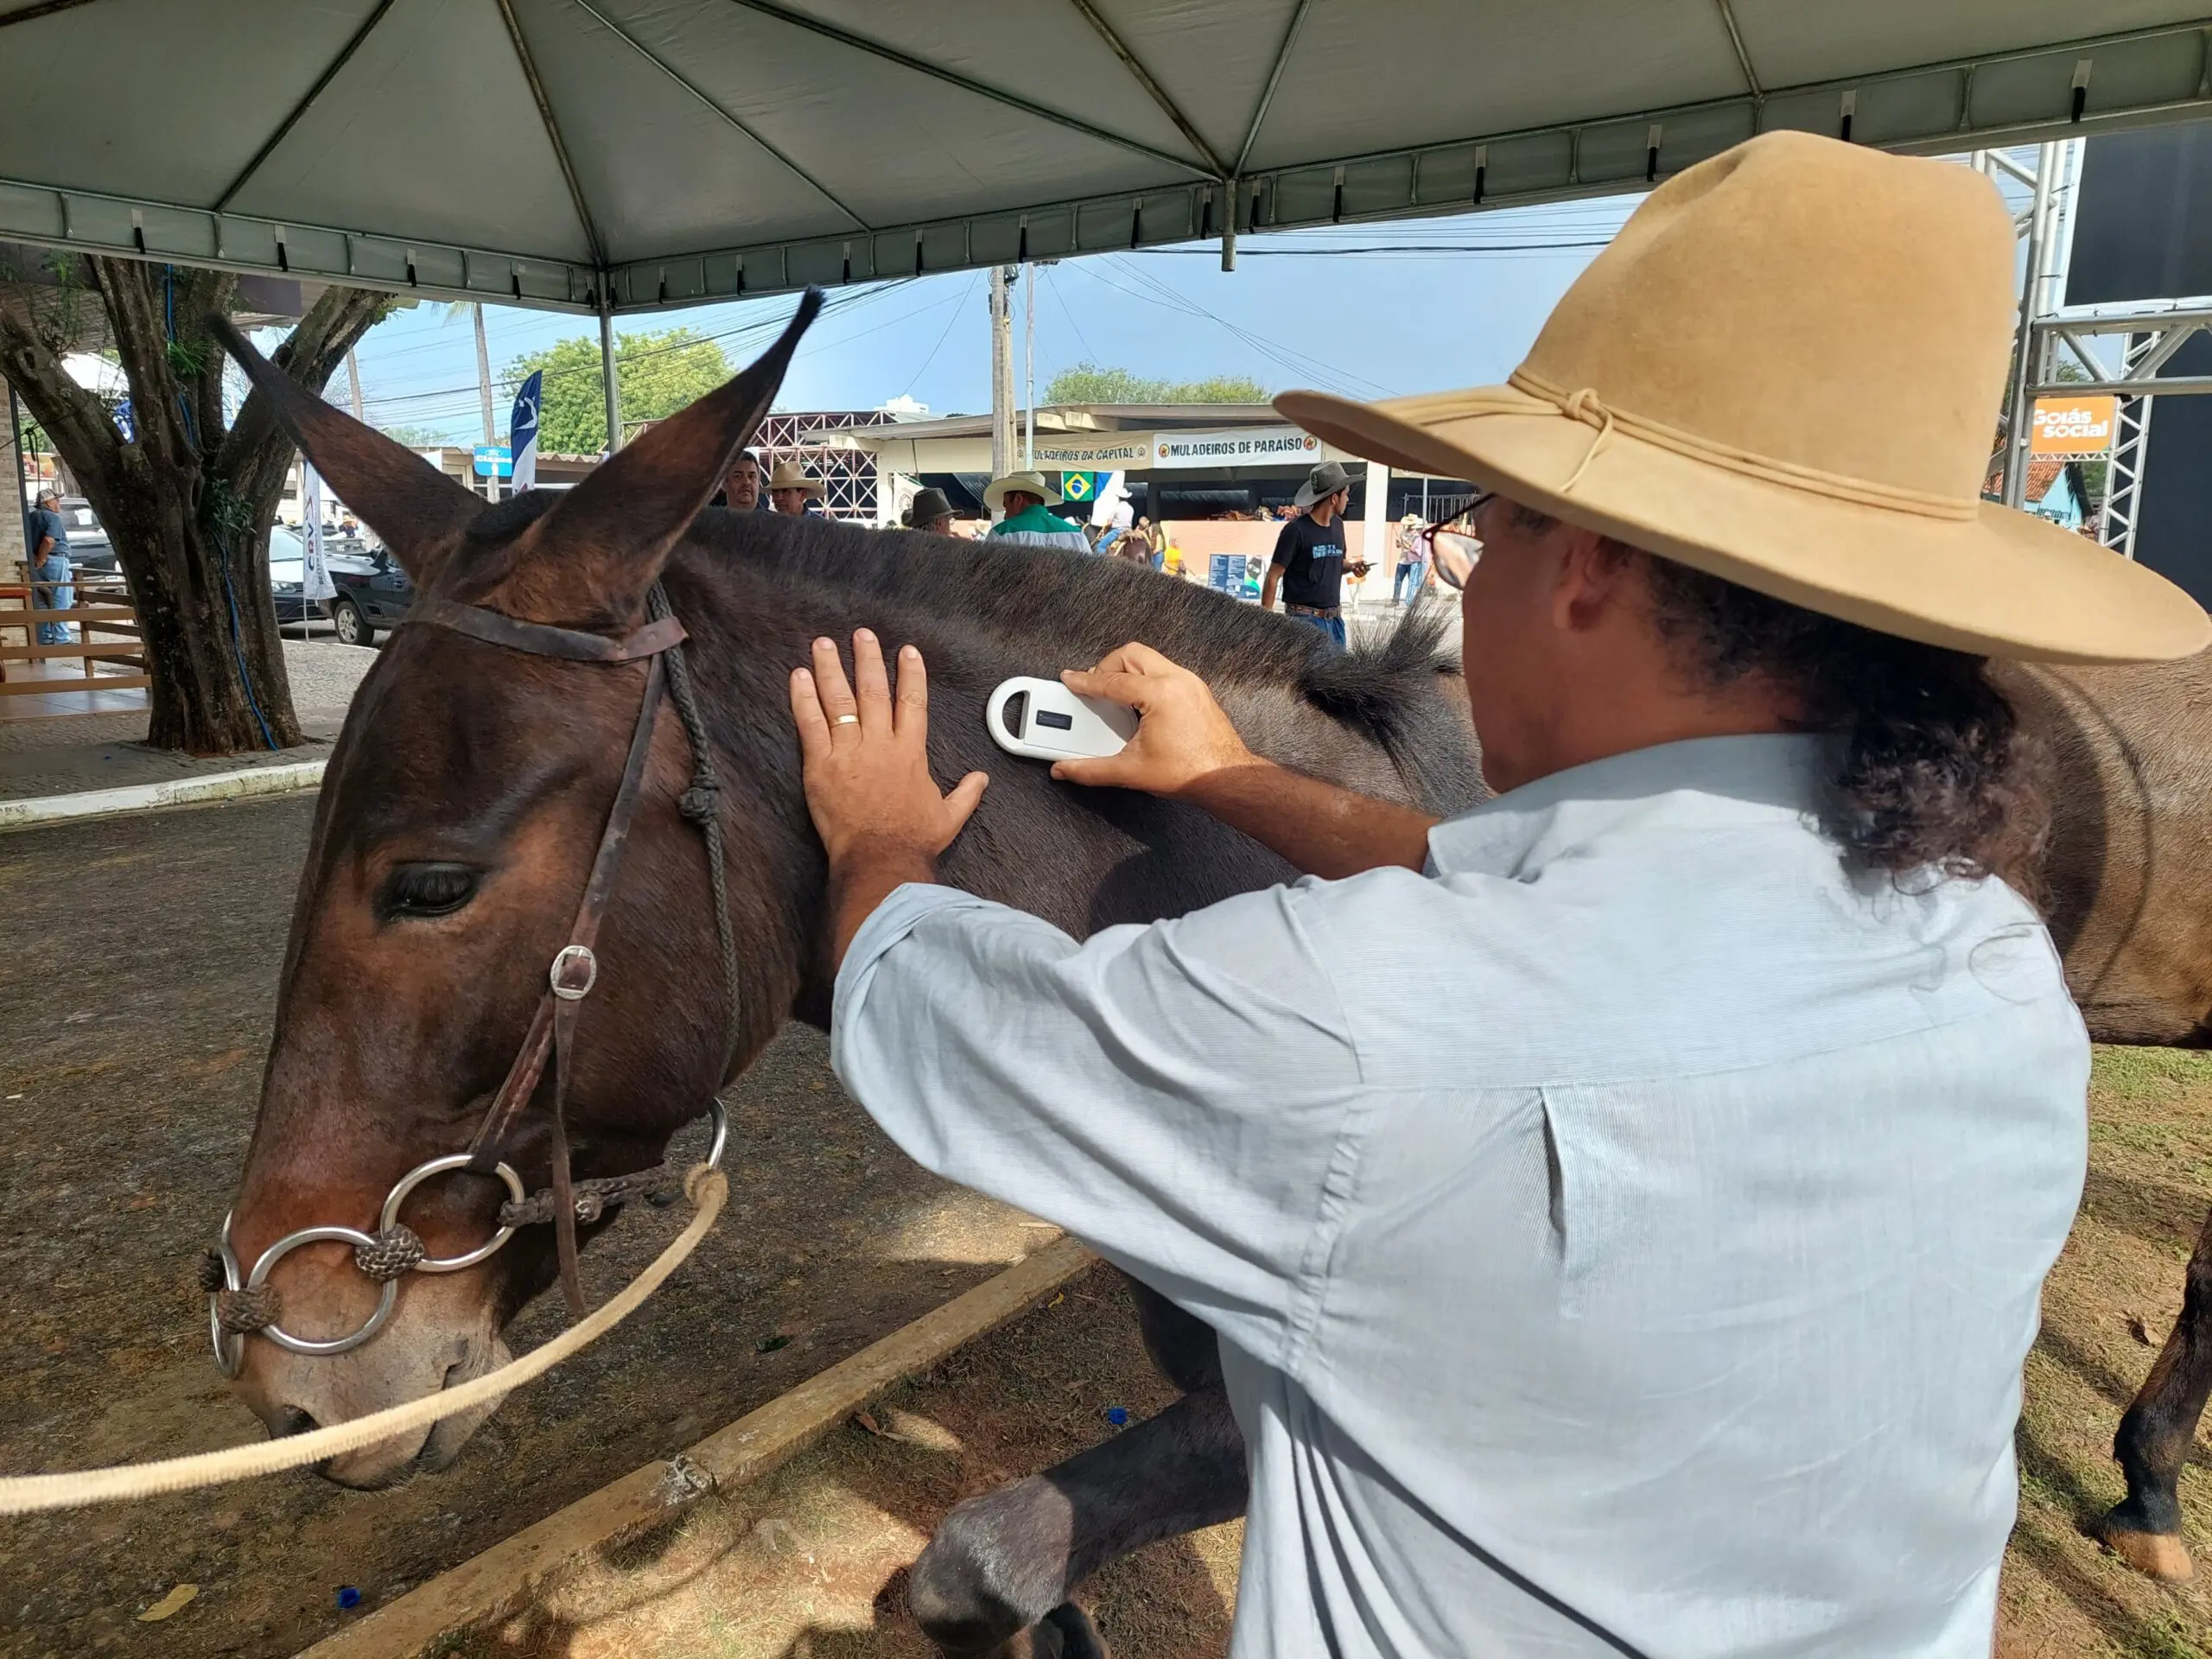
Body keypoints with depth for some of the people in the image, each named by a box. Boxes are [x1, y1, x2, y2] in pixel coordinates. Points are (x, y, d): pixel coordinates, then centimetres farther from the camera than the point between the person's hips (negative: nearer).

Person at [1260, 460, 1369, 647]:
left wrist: (1352, 567, 3)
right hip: (1305, 619, -7)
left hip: (1334, 618, 7)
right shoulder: (1296, 530, -13)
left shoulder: (1338, 525, 9)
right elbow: (1273, 577, -11)